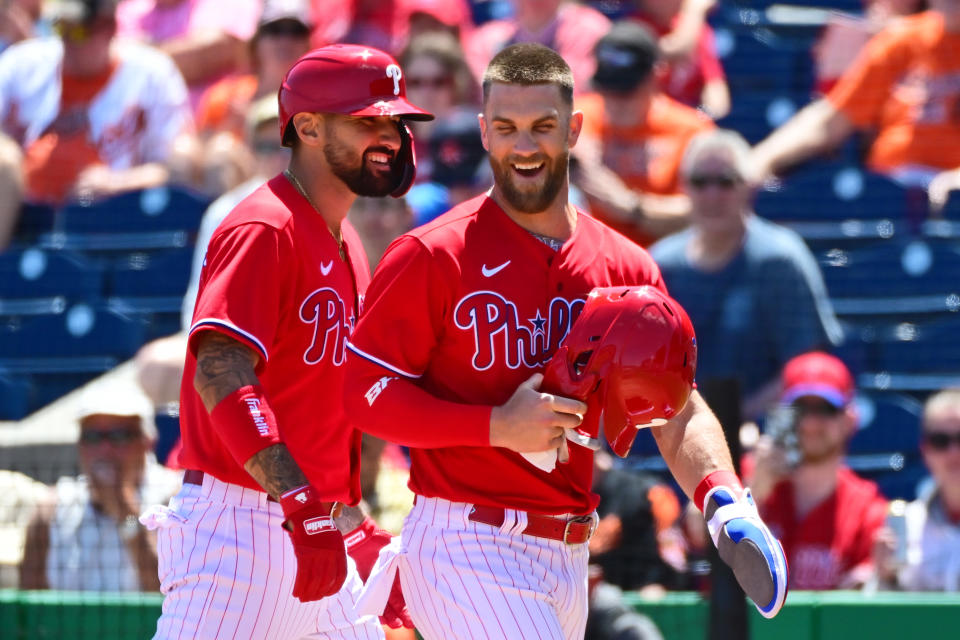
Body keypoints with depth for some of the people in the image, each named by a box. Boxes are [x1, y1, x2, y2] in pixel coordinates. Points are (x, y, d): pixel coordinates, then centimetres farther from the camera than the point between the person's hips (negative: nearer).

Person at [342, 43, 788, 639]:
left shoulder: (626, 266, 10)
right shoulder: (431, 256, -5)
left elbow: (677, 409, 5)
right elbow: (367, 394, -7)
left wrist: (725, 502, -14)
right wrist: (498, 426, -18)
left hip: (569, 558, 6)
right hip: (466, 546, -6)